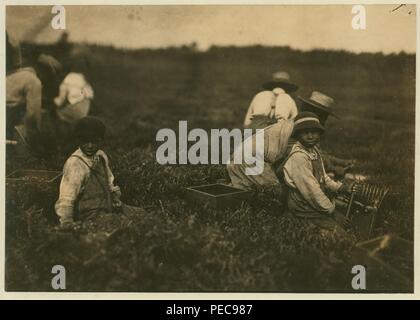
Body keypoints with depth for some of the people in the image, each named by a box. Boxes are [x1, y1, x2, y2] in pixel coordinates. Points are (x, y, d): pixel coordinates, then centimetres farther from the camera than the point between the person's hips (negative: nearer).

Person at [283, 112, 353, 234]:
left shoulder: (313, 149, 5)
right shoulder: (298, 157, -25)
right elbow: (310, 190, -25)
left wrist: (340, 187, -1)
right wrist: (332, 211, -16)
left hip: (318, 201, 9)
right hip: (305, 208, -9)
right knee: (339, 233, -11)